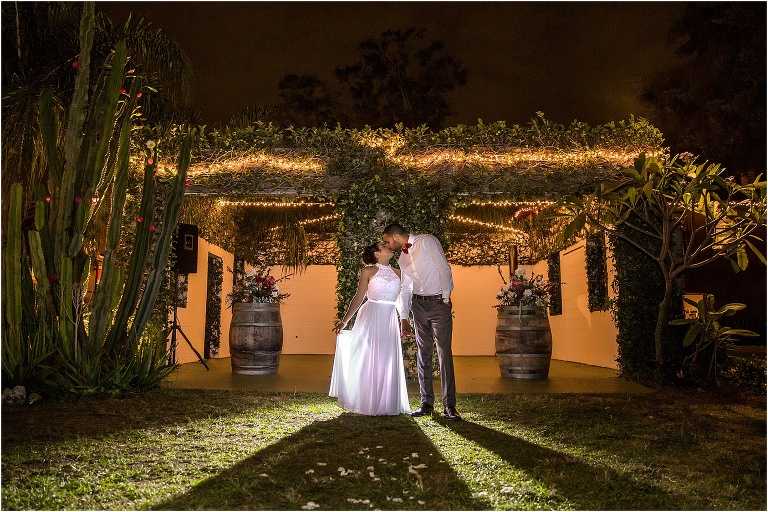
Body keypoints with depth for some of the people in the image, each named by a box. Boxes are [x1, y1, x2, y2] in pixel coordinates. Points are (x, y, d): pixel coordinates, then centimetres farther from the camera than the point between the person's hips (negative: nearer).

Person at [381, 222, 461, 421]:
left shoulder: (427, 241, -7)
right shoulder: (402, 258, 13)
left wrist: (445, 298, -10)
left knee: (444, 353, -8)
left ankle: (449, 406, -5)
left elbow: (444, 268, -10)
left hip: (439, 302, -6)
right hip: (418, 304, 6)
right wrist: (404, 317, 16)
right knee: (423, 354, 6)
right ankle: (426, 403, 13)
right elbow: (405, 288, 18)